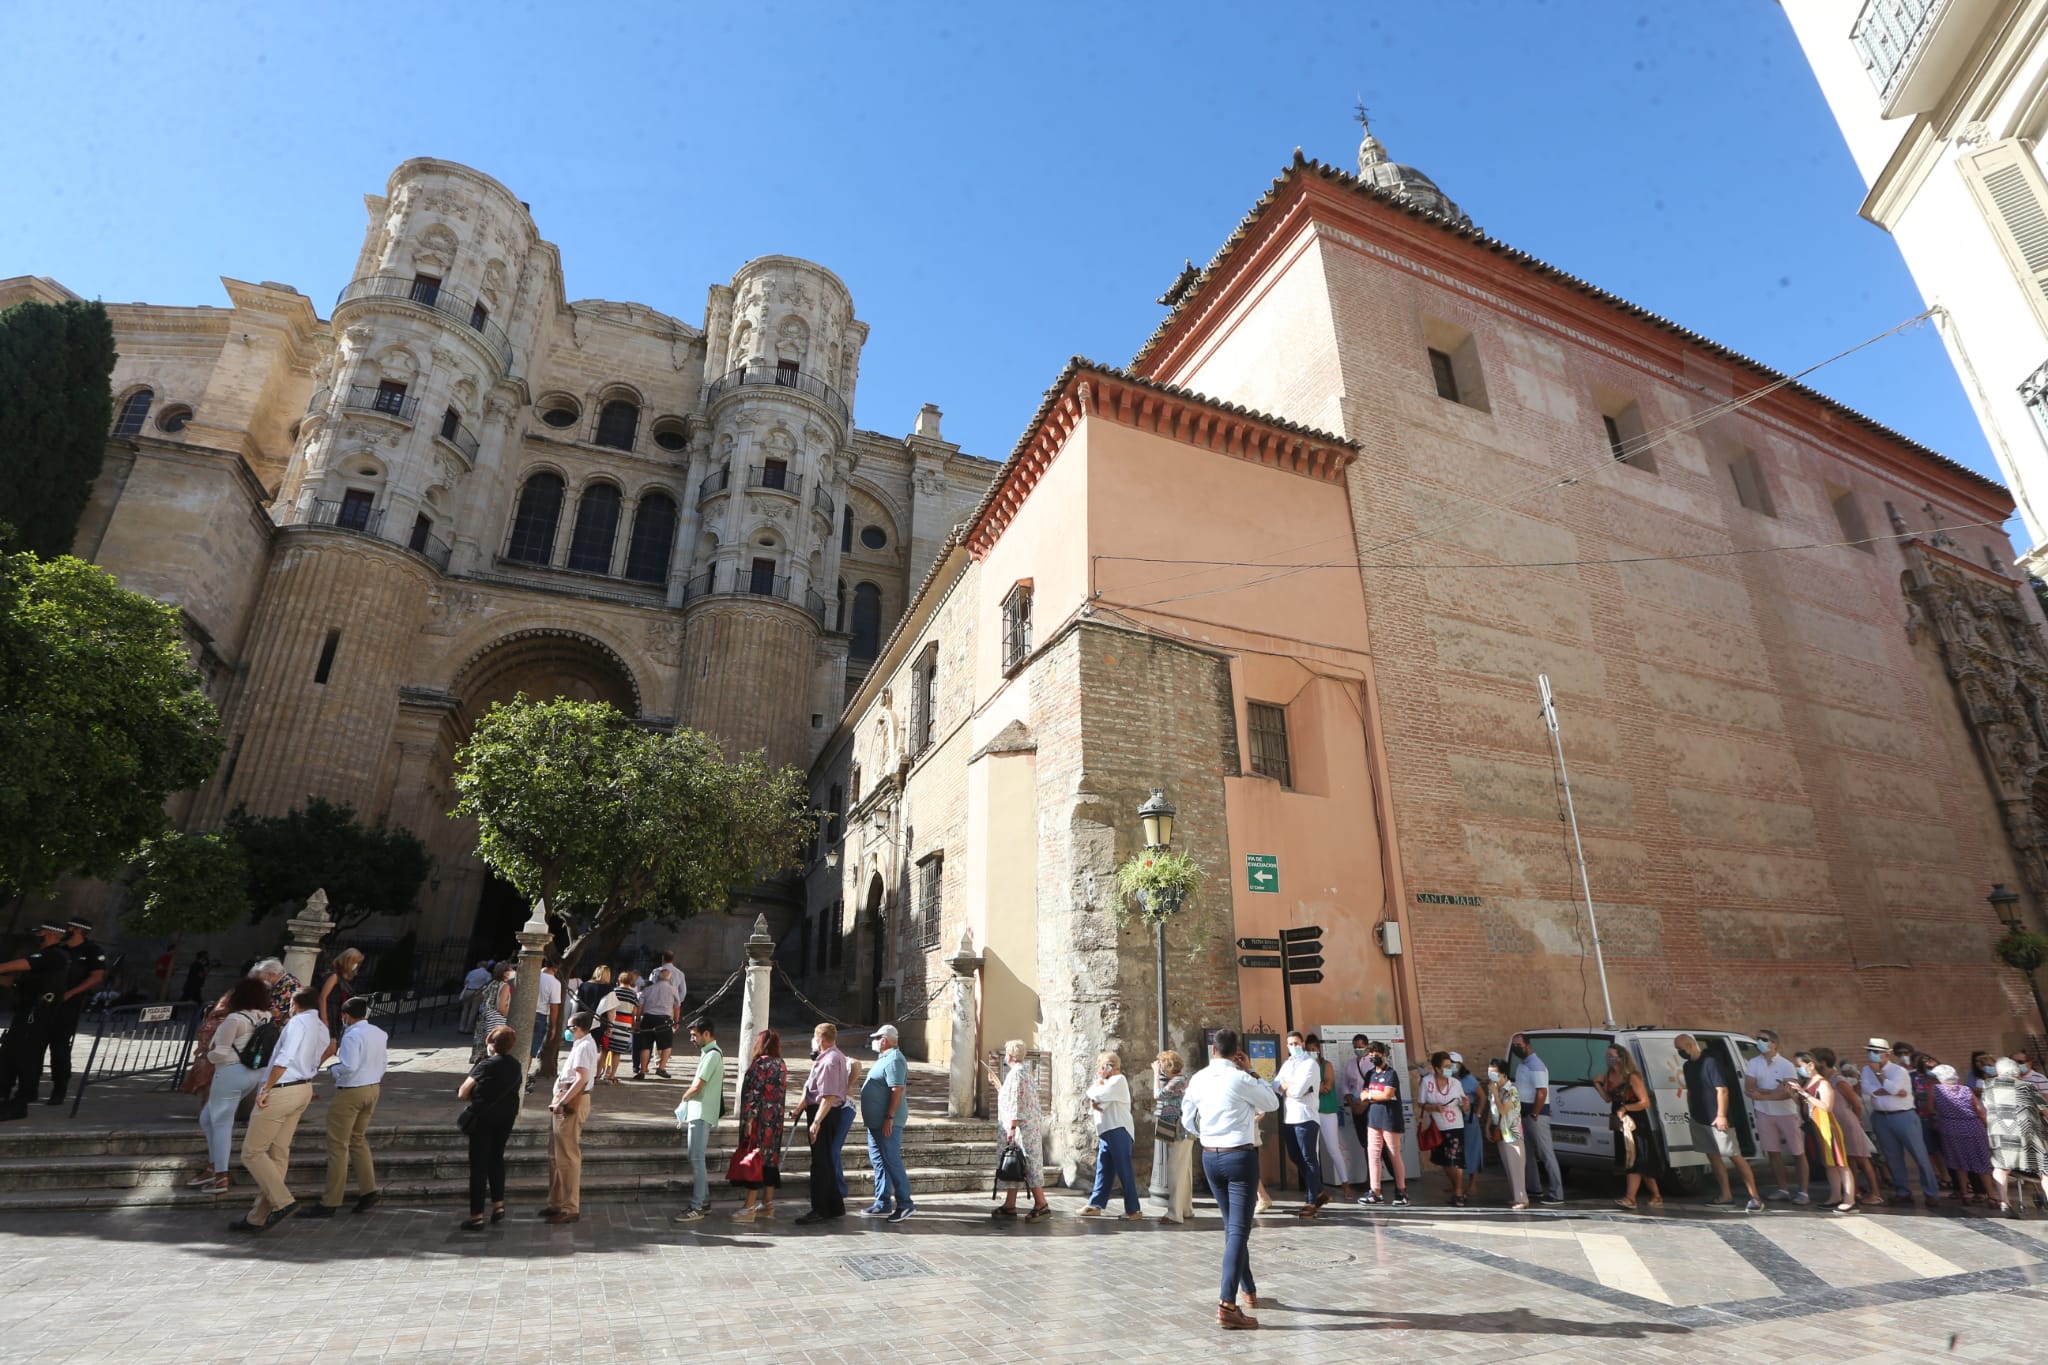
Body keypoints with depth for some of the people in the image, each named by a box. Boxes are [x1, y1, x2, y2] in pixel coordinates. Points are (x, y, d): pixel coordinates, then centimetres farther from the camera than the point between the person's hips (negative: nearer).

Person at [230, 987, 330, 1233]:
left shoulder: (298, 1022, -12)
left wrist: (266, 1088, -16)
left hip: (281, 1091, -9)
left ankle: (283, 1202, -4)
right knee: (278, 1154, 11)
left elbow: (285, 1058, -22)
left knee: (252, 1151, 0)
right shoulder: (322, 1029, 13)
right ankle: (259, 1217, 17)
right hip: (304, 1089, 9)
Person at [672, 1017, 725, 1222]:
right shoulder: (708, 1052, 15)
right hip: (697, 1112, 10)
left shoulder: (712, 1055, -17)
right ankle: (704, 1201, 21)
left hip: (701, 1113, -10)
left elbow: (697, 1086, -17)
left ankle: (696, 1207, -5)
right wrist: (691, 1088, 2)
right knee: (697, 1159, 14)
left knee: (696, 1159, -8)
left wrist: (684, 1098, 1)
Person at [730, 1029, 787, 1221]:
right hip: (775, 1119, 8)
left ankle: (749, 1209, 0)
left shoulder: (762, 1063, -15)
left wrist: (749, 1119, -17)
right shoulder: (781, 1064, 9)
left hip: (760, 1119, -8)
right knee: (769, 1158, 13)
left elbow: (754, 1093, -18)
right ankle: (768, 1205, 20)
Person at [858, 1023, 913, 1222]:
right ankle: (883, 1205, 22)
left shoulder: (894, 1060, -18)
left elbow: (897, 1090, -25)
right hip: (876, 1121, 11)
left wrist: (889, 1118, -27)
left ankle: (905, 1204, 2)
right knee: (878, 1161, 14)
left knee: (891, 1162, -5)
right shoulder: (885, 1058, 16)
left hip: (887, 1122, -11)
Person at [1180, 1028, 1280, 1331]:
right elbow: (1273, 1104, 2)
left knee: (1232, 1226, 20)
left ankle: (1248, 1290, 35)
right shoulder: (1241, 1079, -14)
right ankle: (1227, 1306, -12)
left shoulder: (1198, 1080, 2)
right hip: (1240, 1157, -6)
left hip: (1210, 1157, 6)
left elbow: (1187, 1120, 12)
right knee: (1239, 1230, -6)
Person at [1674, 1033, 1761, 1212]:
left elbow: (1722, 1090, -17)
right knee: (1713, 1156, 10)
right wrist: (1690, 1112, 15)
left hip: (1716, 1119, -8)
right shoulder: (1688, 1066, 11)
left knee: (1735, 1156, -5)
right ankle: (1726, 1195, 17)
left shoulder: (1709, 1062, -14)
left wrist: (1721, 1115, -20)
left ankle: (1755, 1198, -1)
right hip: (1700, 1120, 8)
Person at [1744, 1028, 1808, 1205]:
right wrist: (1776, 1091, -18)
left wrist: (1762, 1095, -22)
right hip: (1765, 1114, 3)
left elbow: (1788, 1093, -20)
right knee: (1773, 1152, 7)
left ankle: (1803, 1191, 10)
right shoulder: (1753, 1063, -2)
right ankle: (1782, 1189, 15)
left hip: (1787, 1113, -3)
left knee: (1798, 1153, 2)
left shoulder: (1786, 1065, -11)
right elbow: (1749, 1089, -9)